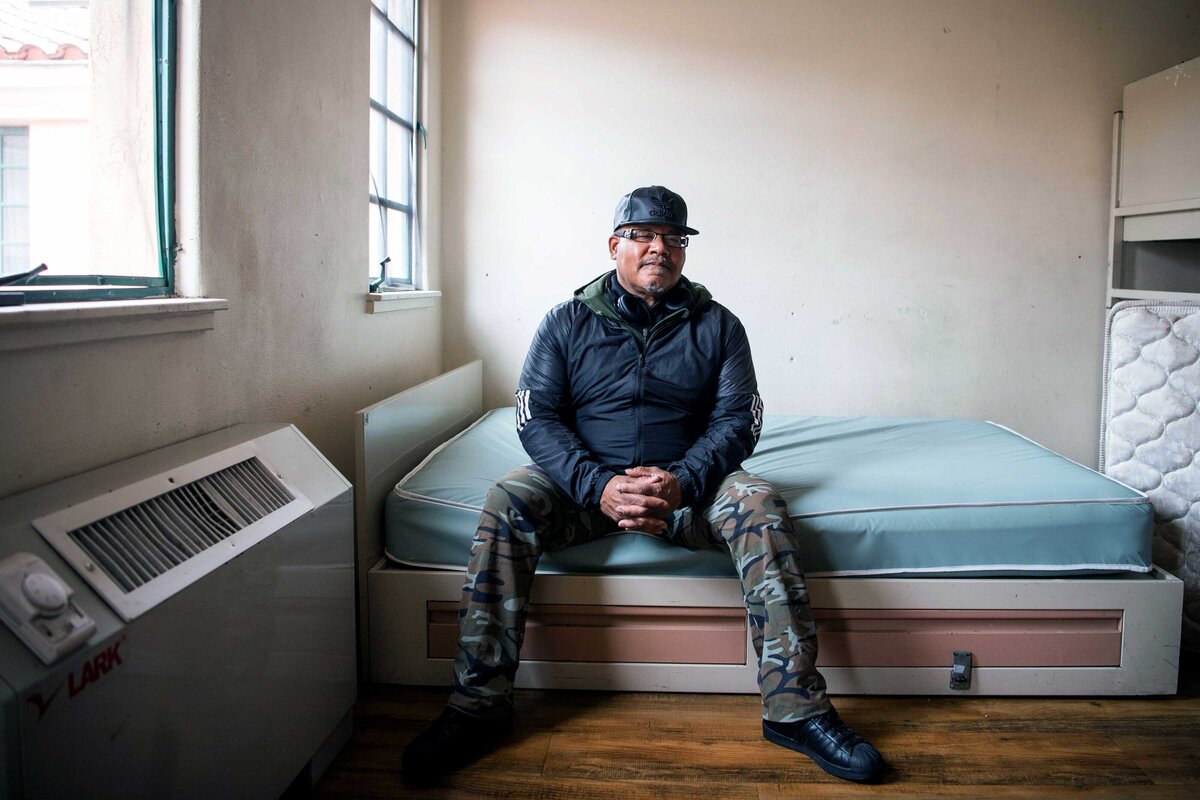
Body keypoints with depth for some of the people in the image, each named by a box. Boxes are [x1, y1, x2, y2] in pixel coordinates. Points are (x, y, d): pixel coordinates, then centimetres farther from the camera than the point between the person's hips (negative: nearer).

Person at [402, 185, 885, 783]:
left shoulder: (717, 326, 6)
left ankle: (794, 708, -24)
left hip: (687, 483, 0)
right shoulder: (568, 322, 4)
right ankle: (479, 705, -21)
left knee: (758, 504, -29)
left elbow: (737, 420, -2)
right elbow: (536, 418, -4)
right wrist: (599, 486, -22)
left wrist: (683, 483, -23)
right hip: (586, 481, 0)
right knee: (507, 501, -27)